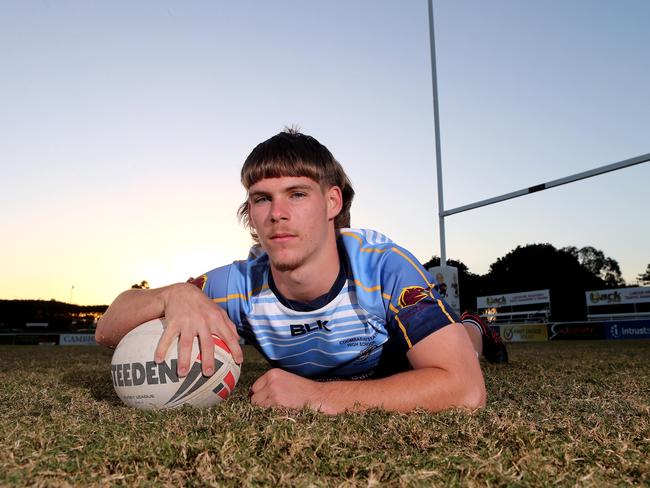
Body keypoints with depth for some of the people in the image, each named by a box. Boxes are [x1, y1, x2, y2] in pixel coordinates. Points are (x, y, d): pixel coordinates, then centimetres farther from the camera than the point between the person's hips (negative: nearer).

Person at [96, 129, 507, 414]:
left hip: (400, 357, -3)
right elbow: (108, 331, -30)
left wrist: (320, 397, -55)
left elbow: (466, 390, -51)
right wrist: (175, 296, -52)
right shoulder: (240, 285, -35)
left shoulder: (384, 266, -43)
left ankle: (472, 331, 47)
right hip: (318, 378, 4)